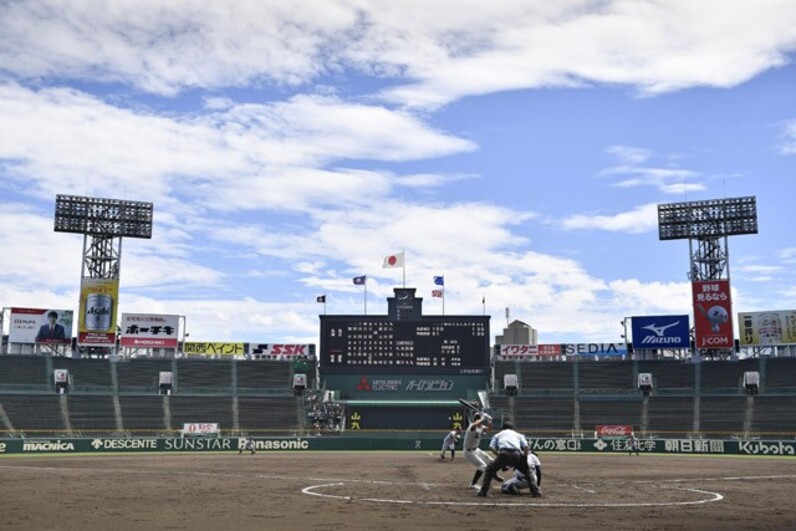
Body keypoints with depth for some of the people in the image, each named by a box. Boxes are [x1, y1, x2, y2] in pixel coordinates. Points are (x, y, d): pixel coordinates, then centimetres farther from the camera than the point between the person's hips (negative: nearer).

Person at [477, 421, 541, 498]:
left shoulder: (498, 434, 33)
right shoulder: (518, 435, 35)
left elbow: (491, 447, 14)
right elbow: (526, 447, 14)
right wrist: (525, 458, 20)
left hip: (503, 454, -1)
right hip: (516, 455, 1)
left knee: (490, 469, 21)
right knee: (527, 471, 25)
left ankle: (484, 491, 10)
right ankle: (535, 491, 14)